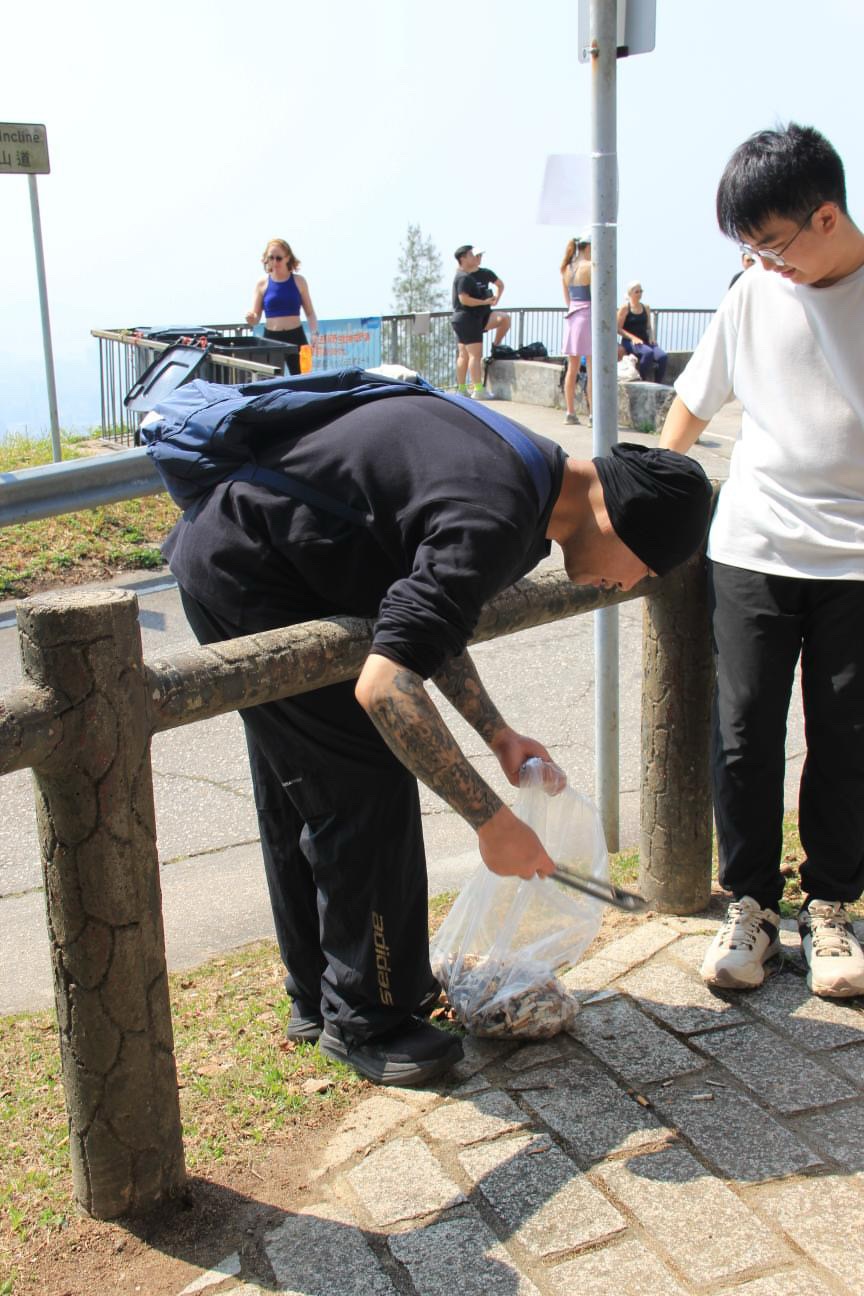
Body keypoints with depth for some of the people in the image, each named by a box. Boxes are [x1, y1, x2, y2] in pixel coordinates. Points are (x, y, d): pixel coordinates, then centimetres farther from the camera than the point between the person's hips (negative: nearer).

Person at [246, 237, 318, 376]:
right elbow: (256, 317, 6)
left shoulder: (298, 281, 2)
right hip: (271, 338, 1)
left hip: (296, 336, -1)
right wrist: (251, 318, -17)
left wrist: (314, 333, -9)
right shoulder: (262, 284, 3)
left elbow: (310, 313, 7)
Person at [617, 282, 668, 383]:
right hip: (629, 341, -5)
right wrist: (633, 338, -16)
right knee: (648, 352, -36)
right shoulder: (624, 308, 0)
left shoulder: (646, 307, 17)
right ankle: (644, 383, -25)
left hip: (645, 340, 5)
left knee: (663, 356, -24)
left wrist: (651, 337, 0)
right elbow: (619, 328, -4)